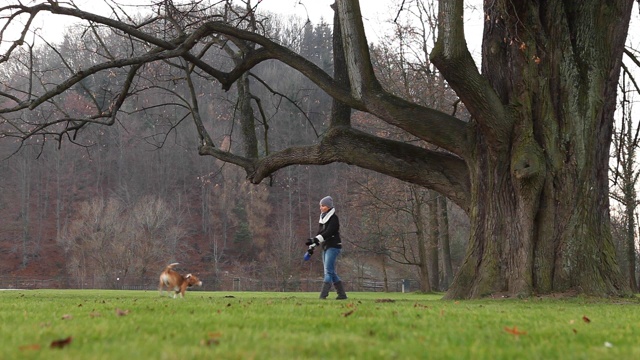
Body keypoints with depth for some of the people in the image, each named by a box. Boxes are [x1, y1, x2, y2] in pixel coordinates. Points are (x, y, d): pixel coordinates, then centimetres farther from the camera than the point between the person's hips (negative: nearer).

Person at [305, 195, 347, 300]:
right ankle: (342, 294, 13)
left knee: (328, 271, -14)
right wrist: (312, 246, 8)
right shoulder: (323, 218, 16)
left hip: (333, 247, -9)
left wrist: (314, 240, -31)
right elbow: (320, 233, 18)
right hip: (325, 247, 9)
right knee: (331, 273, 8)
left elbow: (328, 233, -22)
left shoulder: (334, 218, -10)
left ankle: (323, 295, -21)